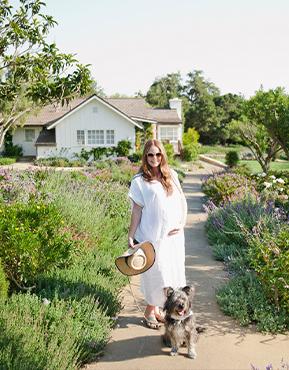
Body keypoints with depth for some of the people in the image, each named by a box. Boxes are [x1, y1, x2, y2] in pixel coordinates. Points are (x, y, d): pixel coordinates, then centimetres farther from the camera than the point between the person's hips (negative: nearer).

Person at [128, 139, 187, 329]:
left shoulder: (172, 175, 7)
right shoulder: (139, 181, -5)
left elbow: (182, 201, 12)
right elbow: (137, 210, -5)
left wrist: (182, 224, 0)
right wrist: (131, 237, -7)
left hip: (173, 235, 5)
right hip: (152, 236, -4)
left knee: (173, 271, 11)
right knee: (156, 273, 4)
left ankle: (157, 308, 30)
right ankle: (150, 311, 26)